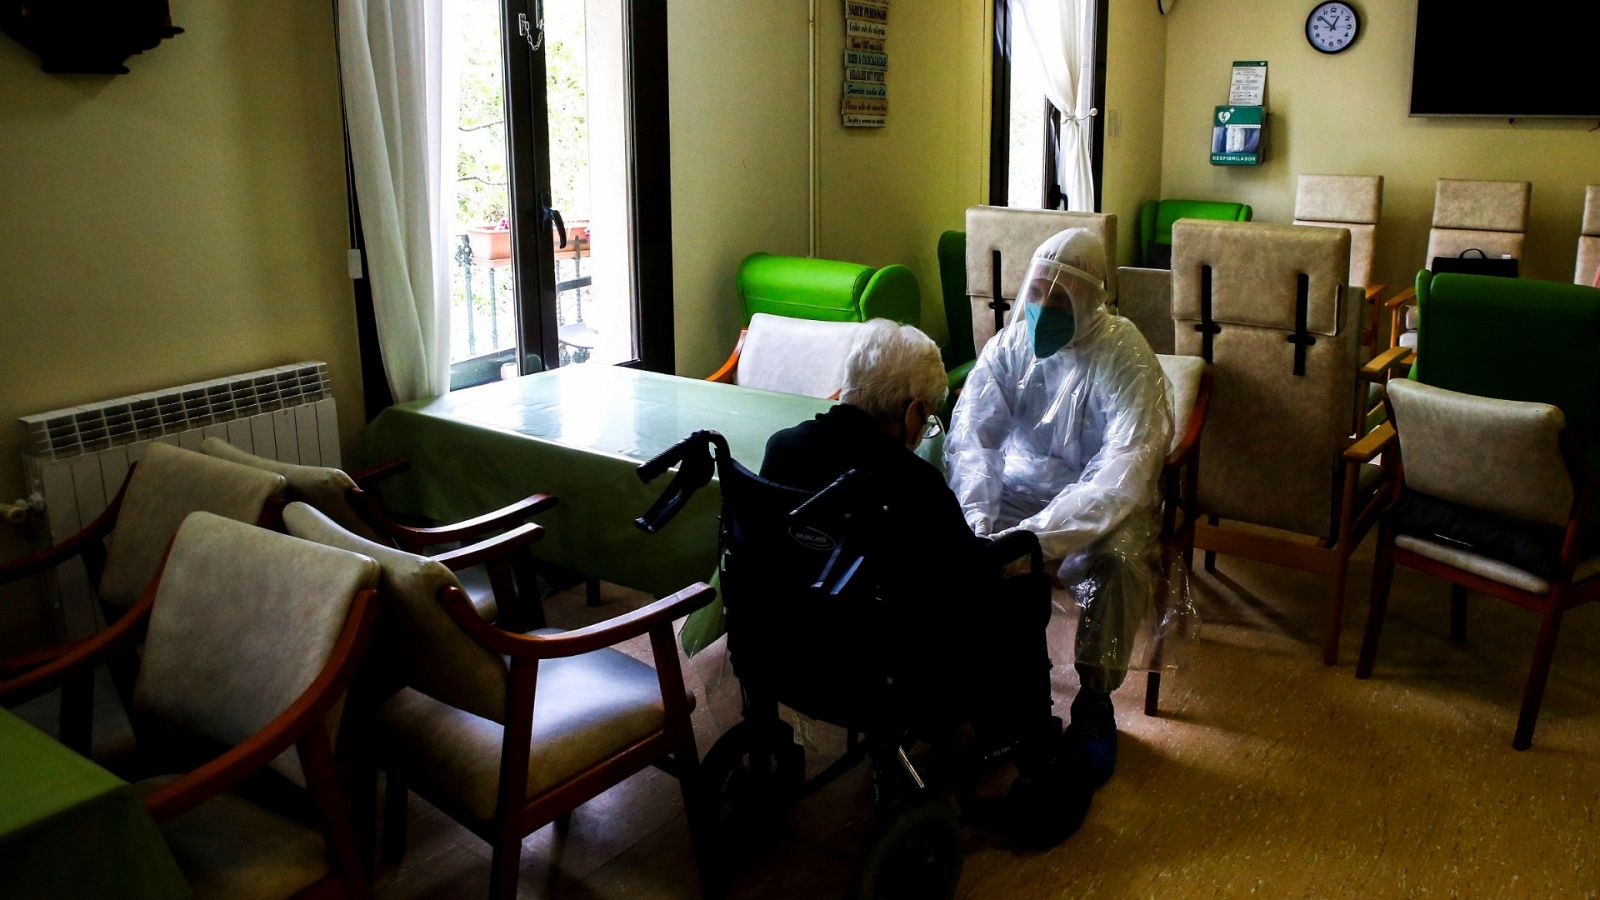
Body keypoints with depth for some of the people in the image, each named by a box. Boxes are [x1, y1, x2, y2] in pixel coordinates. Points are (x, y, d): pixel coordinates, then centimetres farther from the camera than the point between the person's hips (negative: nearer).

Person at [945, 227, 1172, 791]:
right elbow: (971, 438, -8)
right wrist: (977, 520, -28)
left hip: (1099, 506, -3)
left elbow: (1121, 477, -29)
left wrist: (1034, 538, -41)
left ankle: (1094, 703, -10)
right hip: (1019, 490, 4)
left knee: (1117, 560, -34)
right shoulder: (1009, 345, -5)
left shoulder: (1126, 359, -18)